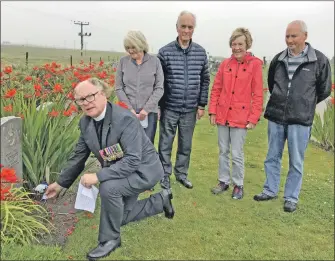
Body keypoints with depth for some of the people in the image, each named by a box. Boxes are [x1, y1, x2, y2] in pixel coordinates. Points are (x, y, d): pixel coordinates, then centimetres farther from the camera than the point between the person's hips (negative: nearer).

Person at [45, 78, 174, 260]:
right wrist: (60, 183, 11)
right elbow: (79, 156, 5)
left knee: (108, 187, -33)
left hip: (143, 169, -8)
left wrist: (98, 176, -39)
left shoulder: (125, 119, -32)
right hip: (119, 173, 9)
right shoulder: (85, 122, -8)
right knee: (122, 216, 18)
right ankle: (161, 200, 37)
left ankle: (110, 238, -9)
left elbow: (132, 160, -36)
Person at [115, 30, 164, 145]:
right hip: (128, 112, 1)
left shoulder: (155, 61, 0)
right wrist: (130, 109, -7)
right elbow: (118, 88, 3)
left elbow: (159, 88, -1)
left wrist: (146, 109, -10)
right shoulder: (123, 61, 3)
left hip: (149, 112, -1)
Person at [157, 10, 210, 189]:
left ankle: (181, 174, 31)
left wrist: (202, 105, 5)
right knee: (165, 145, 7)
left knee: (186, 145, 14)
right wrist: (157, 104, -3)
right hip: (169, 108, -2)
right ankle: (164, 176, 21)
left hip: (190, 109, 3)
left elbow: (204, 80, 8)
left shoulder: (201, 52, 3)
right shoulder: (165, 52, -6)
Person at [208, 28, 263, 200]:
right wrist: (212, 112, 2)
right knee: (223, 152, 13)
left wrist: (253, 118, -10)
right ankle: (223, 181, 28)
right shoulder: (225, 64, 4)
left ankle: (238, 185, 20)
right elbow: (216, 90, 8)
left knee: (237, 154, 3)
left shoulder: (255, 64, -6)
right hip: (222, 116, 4)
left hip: (241, 117, -4)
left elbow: (258, 95, -7)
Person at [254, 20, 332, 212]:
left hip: (300, 120, -3)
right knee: (272, 157, 13)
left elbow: (324, 90, 5)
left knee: (296, 162, 5)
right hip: (275, 117, 4)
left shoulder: (319, 60, -5)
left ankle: (292, 198, 18)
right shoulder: (279, 59, 5)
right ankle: (270, 190, 29)